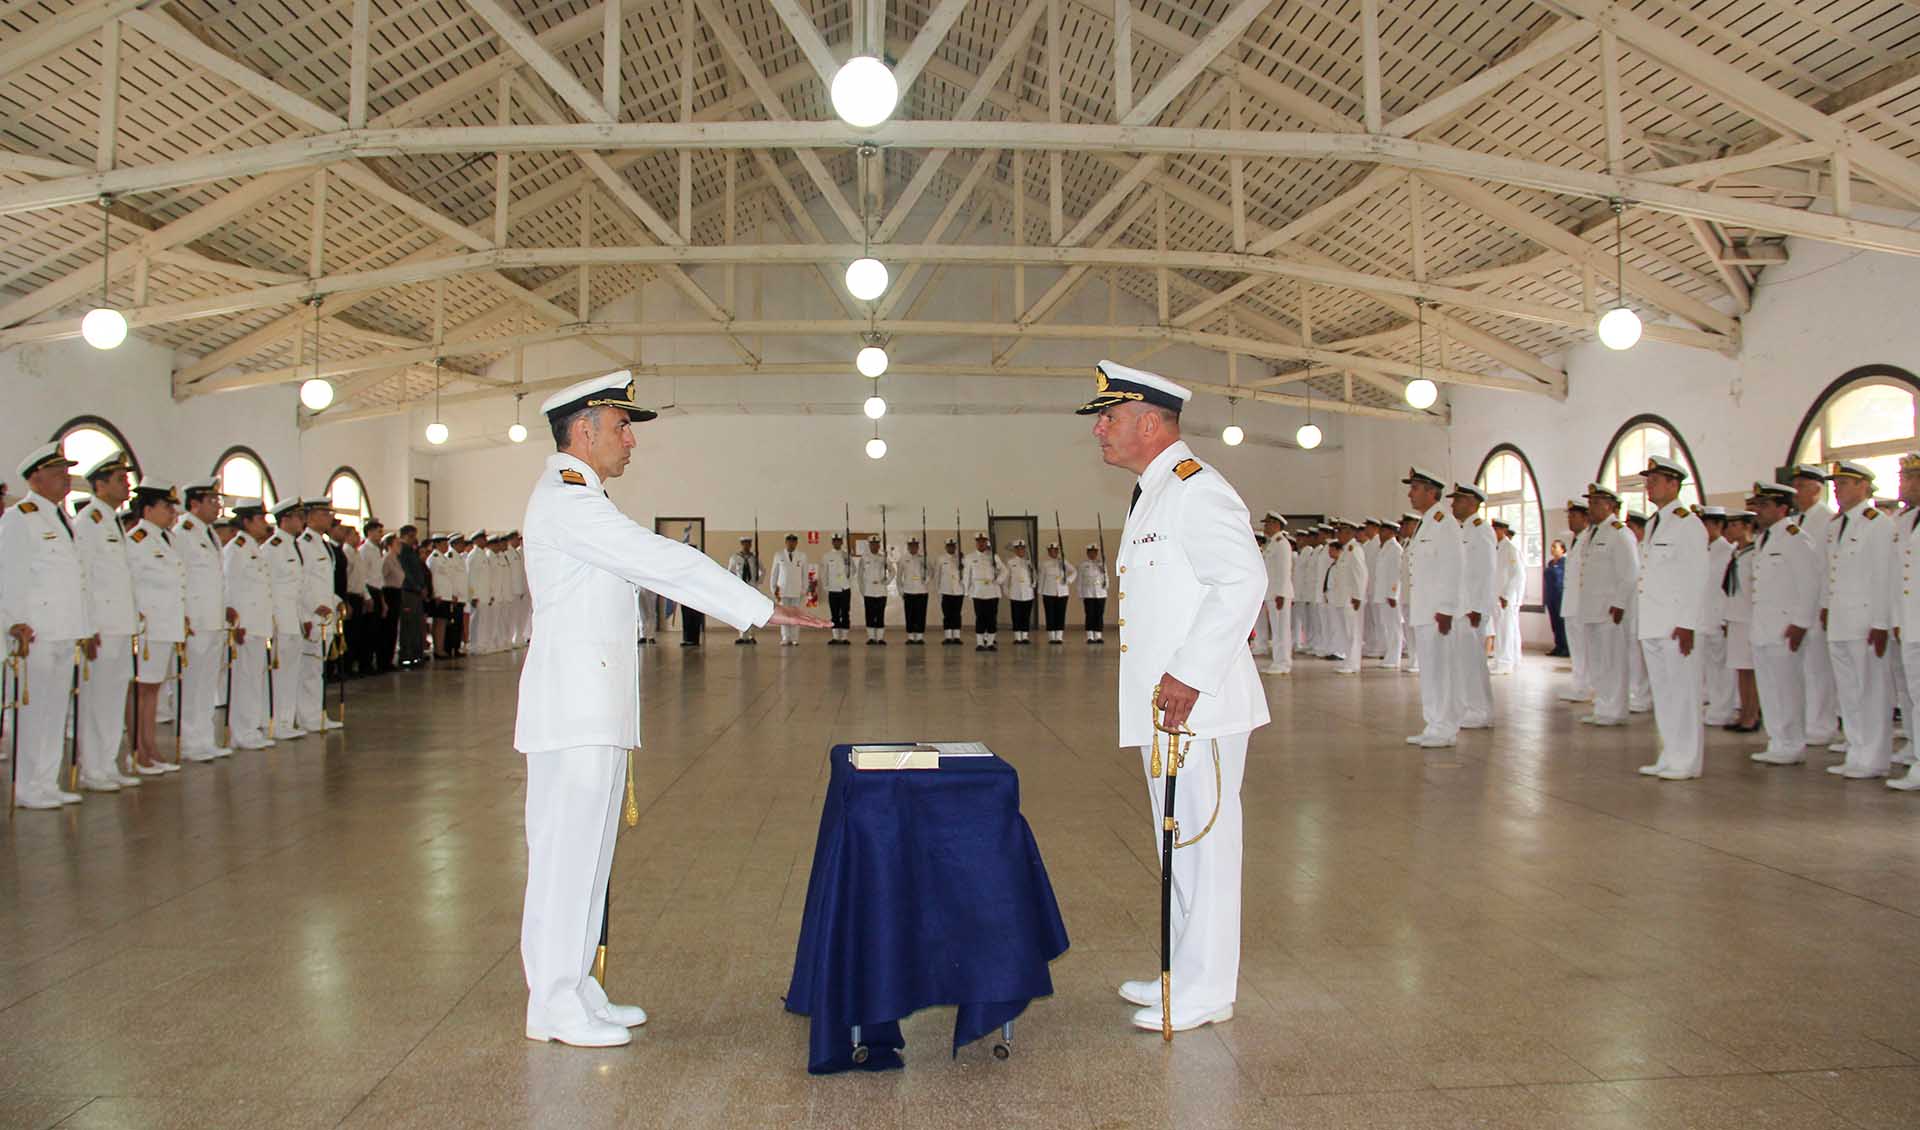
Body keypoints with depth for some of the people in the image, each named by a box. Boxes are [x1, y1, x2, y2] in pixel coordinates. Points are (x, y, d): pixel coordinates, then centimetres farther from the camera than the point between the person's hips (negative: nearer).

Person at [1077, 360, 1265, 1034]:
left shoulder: (1195, 491, -15)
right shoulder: (1152, 494, 17)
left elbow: (1244, 581, -25)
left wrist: (1190, 675, -26)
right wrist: (1164, 684, 17)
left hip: (1197, 706, -10)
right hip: (1161, 708, 10)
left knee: (1202, 842, -1)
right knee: (1178, 844, 18)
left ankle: (1204, 992, 11)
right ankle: (1184, 972, 31)